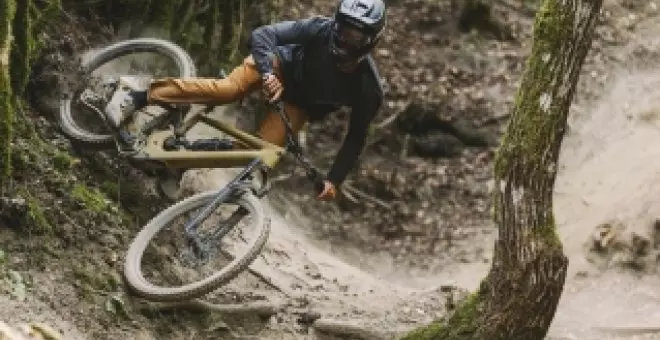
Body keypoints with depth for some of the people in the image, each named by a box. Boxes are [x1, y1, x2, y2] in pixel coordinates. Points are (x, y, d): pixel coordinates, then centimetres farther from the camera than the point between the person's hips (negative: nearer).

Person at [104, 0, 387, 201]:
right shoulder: (321, 30, -32)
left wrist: (334, 179, -20)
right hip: (281, 65, -2)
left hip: (298, 103, 2)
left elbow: (356, 138, -15)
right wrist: (268, 74, -46)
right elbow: (261, 35, -29)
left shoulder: (368, 89, -28)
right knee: (228, 89, -29)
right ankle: (142, 97, -30)